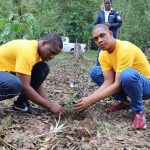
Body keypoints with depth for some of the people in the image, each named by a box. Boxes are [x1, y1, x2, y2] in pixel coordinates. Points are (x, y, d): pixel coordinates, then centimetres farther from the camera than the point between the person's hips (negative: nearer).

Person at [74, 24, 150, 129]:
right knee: (95, 72, -4)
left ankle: (139, 111, -14)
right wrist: (88, 99, -25)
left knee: (127, 74, -41)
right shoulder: (103, 55, -6)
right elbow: (108, 83, -11)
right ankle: (124, 102, 6)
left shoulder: (125, 49, -30)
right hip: (127, 83, 7)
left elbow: (118, 85, -32)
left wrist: (91, 101, -31)